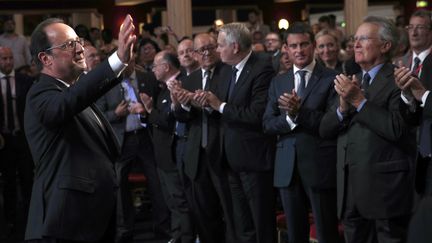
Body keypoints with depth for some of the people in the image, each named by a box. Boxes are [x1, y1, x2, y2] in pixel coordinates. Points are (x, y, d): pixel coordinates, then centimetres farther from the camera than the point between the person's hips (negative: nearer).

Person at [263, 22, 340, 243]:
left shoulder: (331, 79, -4)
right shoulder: (278, 82, 12)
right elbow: (268, 124, 5)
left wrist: (300, 112, -20)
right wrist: (289, 118, -14)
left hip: (320, 166, -4)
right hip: (287, 167, 5)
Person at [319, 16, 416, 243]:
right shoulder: (351, 82, 16)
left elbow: (398, 128, -21)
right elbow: (325, 129, 10)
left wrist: (360, 101, -17)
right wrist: (343, 106, -9)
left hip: (384, 187, -7)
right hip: (351, 189, 7)